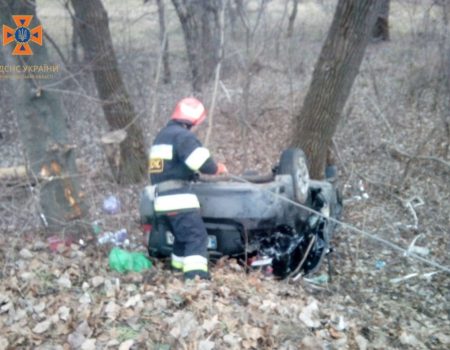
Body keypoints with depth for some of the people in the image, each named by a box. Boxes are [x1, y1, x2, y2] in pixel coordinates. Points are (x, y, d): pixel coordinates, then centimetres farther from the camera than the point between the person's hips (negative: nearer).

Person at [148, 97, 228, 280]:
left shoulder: (162, 135, 23)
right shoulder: (182, 135, -9)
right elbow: (201, 161, -18)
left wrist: (194, 173, 27)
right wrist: (217, 168, 0)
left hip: (163, 197, 10)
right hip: (178, 197, -10)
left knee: (183, 236, 22)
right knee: (197, 237, -15)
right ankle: (196, 277, -26)